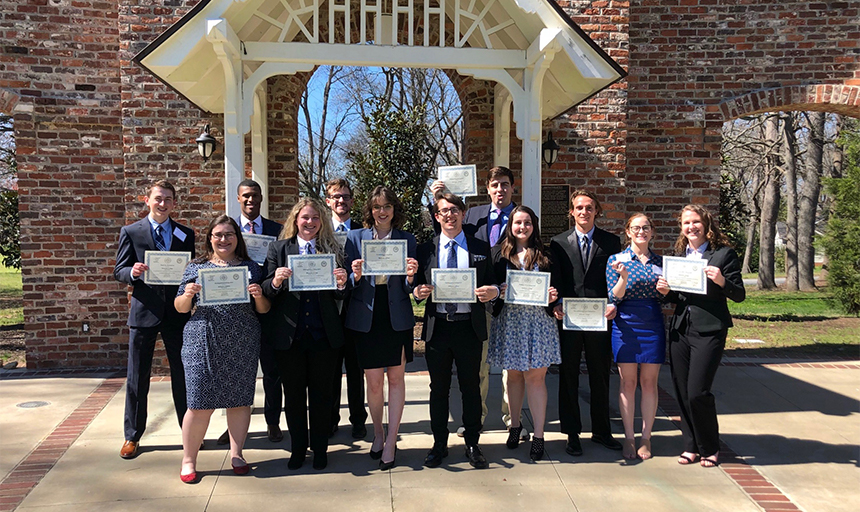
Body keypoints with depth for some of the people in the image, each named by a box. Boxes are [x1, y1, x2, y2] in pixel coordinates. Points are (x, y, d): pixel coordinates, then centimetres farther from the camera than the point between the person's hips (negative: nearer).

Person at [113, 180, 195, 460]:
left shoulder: (186, 234, 8)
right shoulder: (130, 232, 2)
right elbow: (119, 271, 2)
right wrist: (133, 272, -20)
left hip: (178, 312, 2)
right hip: (144, 312, -1)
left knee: (183, 375, 10)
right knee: (137, 378, 7)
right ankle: (132, 436, 21)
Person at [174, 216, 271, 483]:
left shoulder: (251, 268, 9)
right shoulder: (196, 267, 8)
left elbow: (263, 310, 11)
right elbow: (180, 308, 8)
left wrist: (259, 296, -10)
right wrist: (187, 295, -13)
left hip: (242, 345, 1)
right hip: (203, 343, -1)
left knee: (240, 400, 7)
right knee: (200, 403, -1)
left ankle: (236, 453, 25)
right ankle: (188, 460, 15)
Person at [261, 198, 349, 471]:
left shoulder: (333, 249, 5)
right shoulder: (279, 249, 5)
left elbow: (339, 295, 5)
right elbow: (266, 292, 1)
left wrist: (341, 284, -16)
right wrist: (276, 281, -20)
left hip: (323, 334, 0)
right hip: (289, 333, 0)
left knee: (321, 393, 9)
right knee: (294, 394, 12)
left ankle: (320, 449, 25)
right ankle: (298, 448, 28)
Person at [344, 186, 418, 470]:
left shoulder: (407, 239, 6)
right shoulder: (355, 237, 5)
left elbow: (409, 288, 5)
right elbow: (349, 283, 3)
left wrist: (411, 276, -16)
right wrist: (355, 275, -18)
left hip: (397, 318, 1)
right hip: (366, 318, 0)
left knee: (396, 378, 5)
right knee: (373, 382, 4)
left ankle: (391, 441, 17)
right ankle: (378, 433, 28)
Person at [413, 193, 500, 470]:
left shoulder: (481, 248, 9)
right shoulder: (425, 249, 9)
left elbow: (491, 285, 8)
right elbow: (418, 286, 10)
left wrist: (493, 291, -13)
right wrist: (418, 291, -12)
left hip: (469, 326, 0)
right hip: (437, 327, 1)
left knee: (471, 387, 8)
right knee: (438, 388, 9)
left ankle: (472, 444, 22)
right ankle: (439, 444, 23)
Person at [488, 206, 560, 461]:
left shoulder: (545, 254, 6)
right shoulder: (499, 253, 5)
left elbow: (557, 286, 8)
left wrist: (553, 296, -12)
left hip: (539, 319, -1)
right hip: (509, 319, 1)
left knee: (535, 376, -1)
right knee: (514, 374, 12)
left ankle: (538, 435, 9)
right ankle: (515, 425, 30)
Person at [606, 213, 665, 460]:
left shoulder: (660, 261, 10)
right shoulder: (617, 259, 1)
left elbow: (664, 300, 15)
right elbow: (614, 298, -5)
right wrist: (624, 277, -21)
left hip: (653, 326, 2)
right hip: (626, 325, -2)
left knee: (649, 382, 5)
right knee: (628, 382, 3)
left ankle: (646, 438, 17)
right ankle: (628, 438, 14)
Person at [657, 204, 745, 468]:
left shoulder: (724, 254, -2)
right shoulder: (678, 256, 13)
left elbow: (740, 295, -3)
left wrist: (722, 281, -22)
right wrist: (665, 291, -3)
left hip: (709, 331, -5)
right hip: (680, 330, 5)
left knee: (697, 392, -8)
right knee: (682, 392, 8)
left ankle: (710, 448, 14)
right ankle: (692, 445, 24)